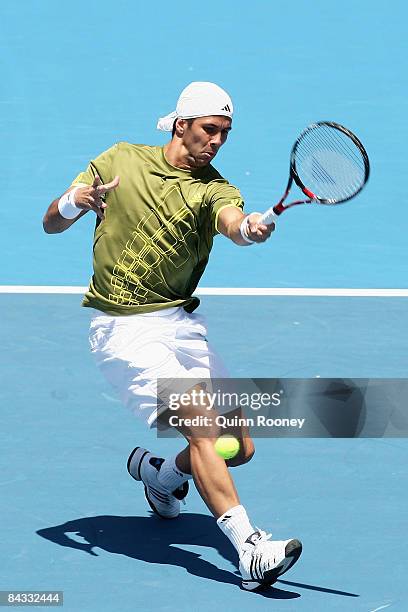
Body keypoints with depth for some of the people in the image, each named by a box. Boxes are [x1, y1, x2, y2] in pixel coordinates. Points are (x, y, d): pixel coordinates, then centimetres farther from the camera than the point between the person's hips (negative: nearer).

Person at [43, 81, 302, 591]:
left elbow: (232, 220, -25)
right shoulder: (121, 161, 1)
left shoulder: (212, 188, 1)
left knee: (240, 447, 1)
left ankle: (158, 472, 33)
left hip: (181, 323, 4)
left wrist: (250, 228, -49)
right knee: (202, 423, -24)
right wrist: (75, 201, -18)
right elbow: (52, 224, 5)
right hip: (122, 328, -4)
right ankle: (250, 549, -31)